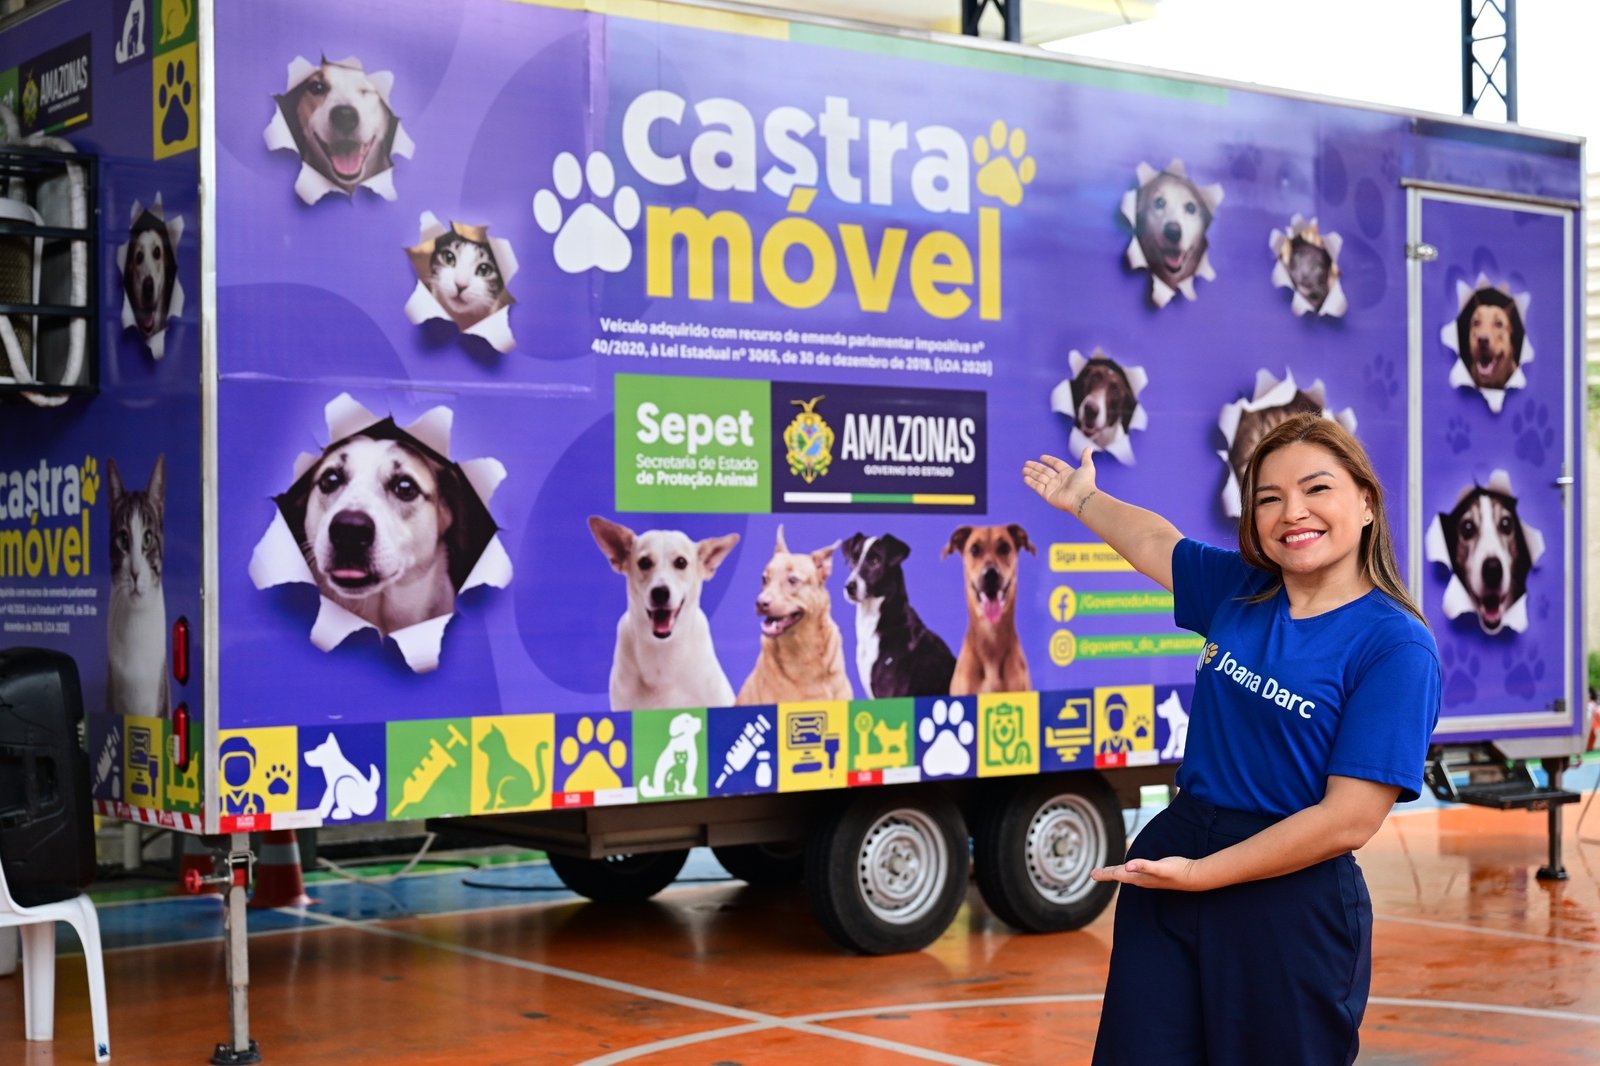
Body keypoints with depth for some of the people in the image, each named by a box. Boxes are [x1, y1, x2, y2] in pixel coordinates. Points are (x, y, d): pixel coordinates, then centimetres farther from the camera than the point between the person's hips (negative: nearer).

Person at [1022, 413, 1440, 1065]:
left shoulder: (1395, 645, -13)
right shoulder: (1239, 591, 5)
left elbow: (1349, 821, -17)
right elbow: (1155, 541, 27)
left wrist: (1201, 873, -14)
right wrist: (1084, 500, 42)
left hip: (1293, 903, -5)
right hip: (1166, 872, 5)